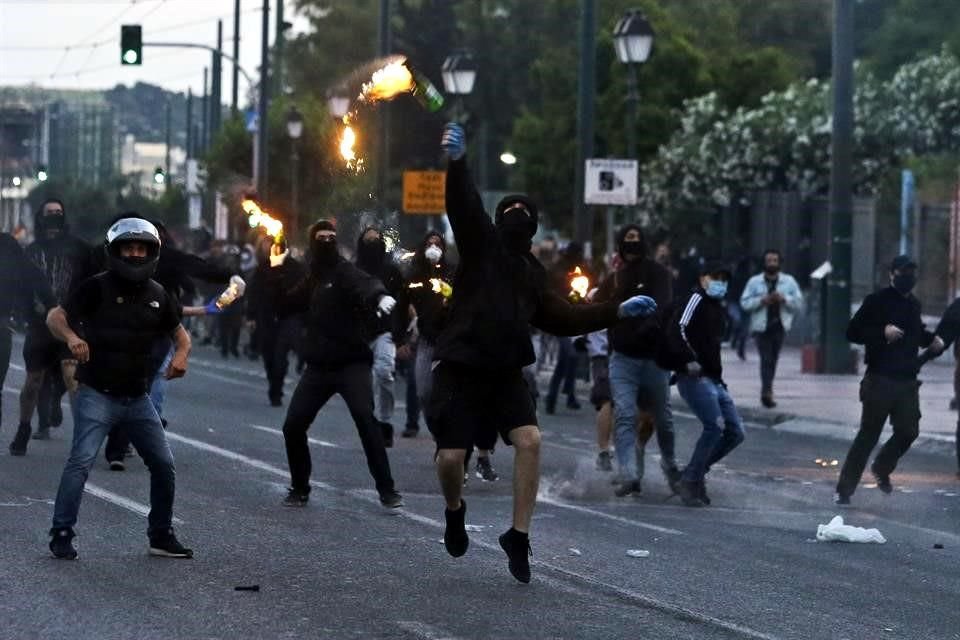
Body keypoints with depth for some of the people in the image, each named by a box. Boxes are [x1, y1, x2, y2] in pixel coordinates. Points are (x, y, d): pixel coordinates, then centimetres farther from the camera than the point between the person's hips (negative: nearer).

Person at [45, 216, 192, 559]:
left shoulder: (157, 296, 6)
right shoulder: (97, 287, -9)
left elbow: (180, 334, 18)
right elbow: (56, 316, -12)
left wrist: (181, 354, -5)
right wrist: (71, 337, -33)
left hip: (138, 398, 6)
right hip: (97, 395, -5)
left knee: (163, 464, 7)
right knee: (81, 461, -16)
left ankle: (161, 536, 22)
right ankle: (61, 534, -10)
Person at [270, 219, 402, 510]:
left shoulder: (345, 271, -7)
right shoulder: (311, 278, 15)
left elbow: (365, 284, -28)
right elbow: (289, 300, 26)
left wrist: (380, 297, -51)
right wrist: (276, 270, 19)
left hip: (351, 363, -6)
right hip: (318, 366, 6)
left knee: (366, 420, -20)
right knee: (293, 426, 2)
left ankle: (387, 491, -15)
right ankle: (300, 489, 20)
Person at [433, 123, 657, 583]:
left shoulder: (531, 274, 16)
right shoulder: (481, 243, -1)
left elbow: (565, 319, 20)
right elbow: (463, 206, -19)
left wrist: (616, 311, 12)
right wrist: (457, 163, -38)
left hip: (505, 372, 5)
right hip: (459, 367, -5)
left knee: (529, 440, -16)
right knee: (451, 456, -9)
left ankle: (518, 536, -6)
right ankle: (454, 511, 27)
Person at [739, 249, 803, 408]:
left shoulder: (789, 281, 7)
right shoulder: (754, 282, 4)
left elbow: (799, 303, 4)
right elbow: (744, 303, 1)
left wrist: (784, 299, -14)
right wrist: (761, 301, -15)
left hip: (779, 326, 2)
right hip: (761, 326, -2)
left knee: (773, 359, 10)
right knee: (766, 358, -13)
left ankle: (766, 391, 24)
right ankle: (767, 391, -20)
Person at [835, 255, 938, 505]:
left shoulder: (913, 304, 14)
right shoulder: (877, 301, -6)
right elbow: (852, 332, -9)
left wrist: (931, 339, 12)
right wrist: (883, 332, -21)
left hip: (907, 381, 6)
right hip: (880, 379, -6)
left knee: (908, 432, 2)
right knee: (868, 435, -3)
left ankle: (882, 468, 29)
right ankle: (844, 489, 5)